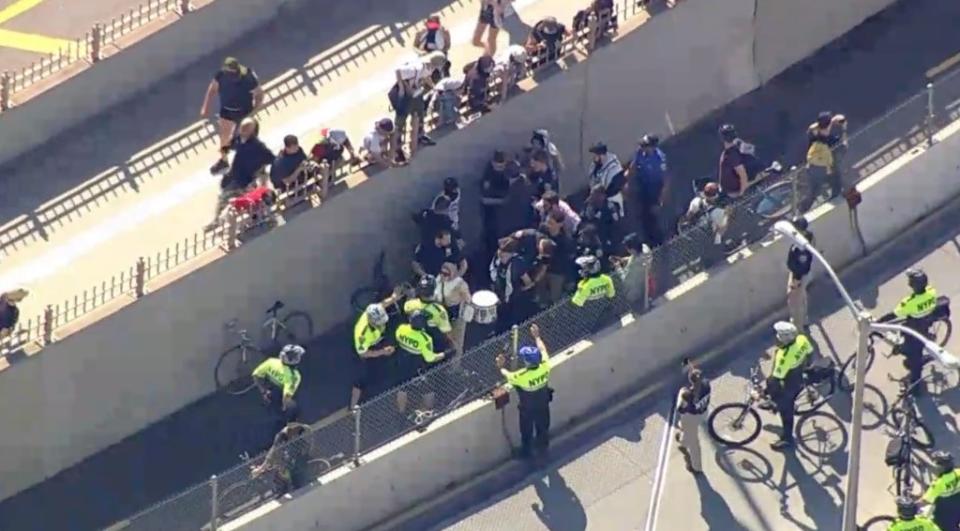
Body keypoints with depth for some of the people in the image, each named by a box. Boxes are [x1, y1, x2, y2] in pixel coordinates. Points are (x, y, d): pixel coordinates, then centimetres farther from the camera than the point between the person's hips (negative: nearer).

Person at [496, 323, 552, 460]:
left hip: (527, 409, -4)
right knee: (543, 428, 29)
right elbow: (543, 350, -7)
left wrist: (501, 368, 6)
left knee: (527, 432, 23)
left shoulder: (521, 377, -40)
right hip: (543, 406, 4)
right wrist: (537, 337, 9)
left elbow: (508, 375, -16)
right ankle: (543, 448, 53)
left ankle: (526, 453, 45)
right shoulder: (545, 367, -29)